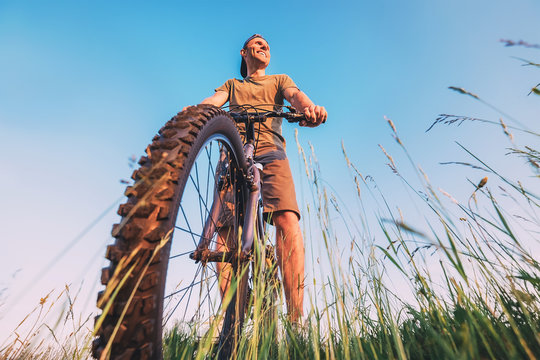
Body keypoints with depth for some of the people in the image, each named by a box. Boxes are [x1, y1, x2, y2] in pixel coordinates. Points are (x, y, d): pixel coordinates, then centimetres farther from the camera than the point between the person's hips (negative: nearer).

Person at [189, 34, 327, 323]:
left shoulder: (279, 80, 31)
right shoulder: (232, 85, 33)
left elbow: (295, 95, 7)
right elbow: (212, 101, 11)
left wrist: (309, 107, -19)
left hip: (270, 153, -1)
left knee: (287, 220, -25)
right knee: (225, 227, -18)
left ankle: (296, 320, -23)